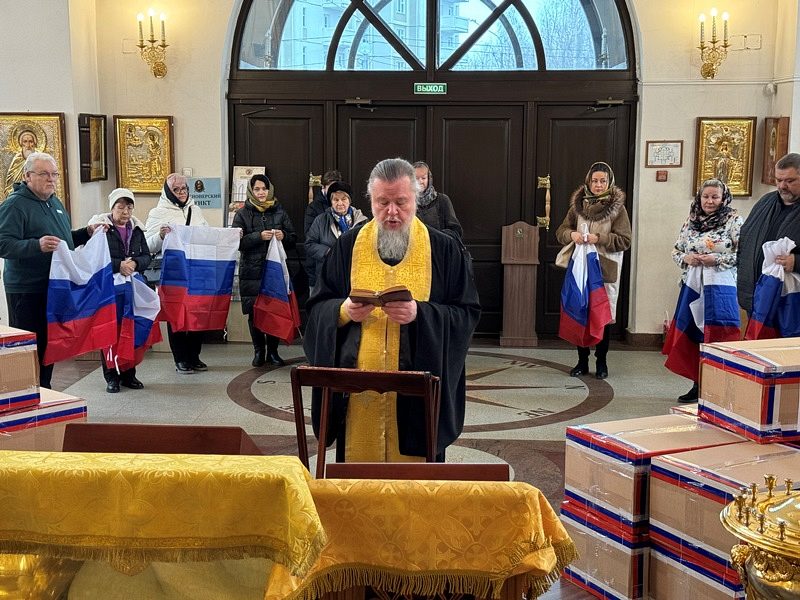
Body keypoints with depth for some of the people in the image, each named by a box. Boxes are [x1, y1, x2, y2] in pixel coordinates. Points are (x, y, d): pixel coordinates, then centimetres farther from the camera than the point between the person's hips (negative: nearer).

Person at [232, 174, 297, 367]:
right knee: (254, 312, 1)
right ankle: (258, 350, 14)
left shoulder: (279, 212, 10)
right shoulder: (242, 214, 4)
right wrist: (259, 236, -18)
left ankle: (273, 351, 12)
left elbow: (293, 239, 11)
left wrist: (283, 236, -11)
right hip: (252, 271, -1)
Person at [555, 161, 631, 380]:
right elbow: (561, 232, 9)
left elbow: (624, 241, -8)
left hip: (606, 271, -3)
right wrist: (571, 234, -13)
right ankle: (582, 361, 20)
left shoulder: (617, 207, -4)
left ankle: (601, 362, 18)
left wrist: (599, 238, -20)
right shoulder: (578, 204, 5)